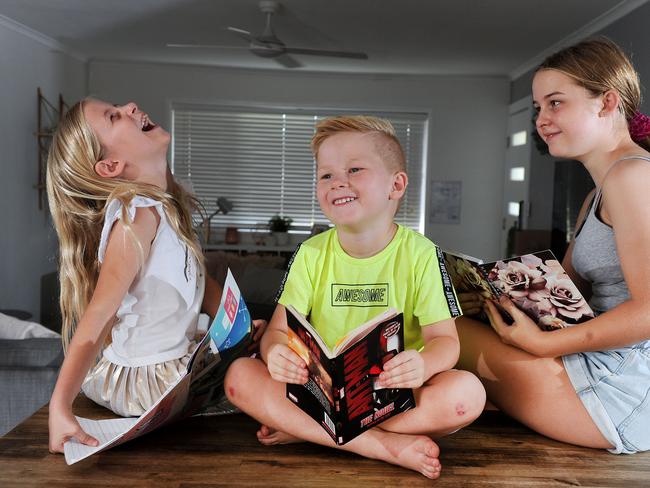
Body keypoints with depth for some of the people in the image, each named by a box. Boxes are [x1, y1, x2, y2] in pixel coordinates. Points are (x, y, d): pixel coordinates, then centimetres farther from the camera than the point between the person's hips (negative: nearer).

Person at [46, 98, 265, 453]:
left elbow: (197, 281, 8)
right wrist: (60, 407, -35)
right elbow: (98, 315, -30)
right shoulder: (137, 214, -24)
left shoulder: (166, 206, 4)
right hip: (153, 380, -9)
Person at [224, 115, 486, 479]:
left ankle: (305, 430, -21)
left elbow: (445, 339, -10)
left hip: (395, 391, -1)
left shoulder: (419, 254, -6)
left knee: (468, 393, -29)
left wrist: (423, 364, -35)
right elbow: (278, 330, -4)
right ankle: (385, 445, -25)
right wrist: (277, 352, -31)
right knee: (240, 376, -21)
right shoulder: (311, 255, 0)